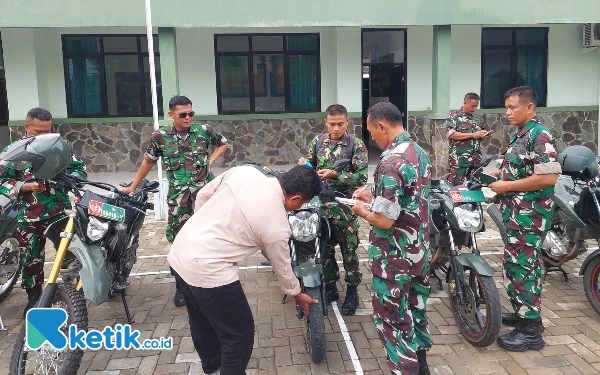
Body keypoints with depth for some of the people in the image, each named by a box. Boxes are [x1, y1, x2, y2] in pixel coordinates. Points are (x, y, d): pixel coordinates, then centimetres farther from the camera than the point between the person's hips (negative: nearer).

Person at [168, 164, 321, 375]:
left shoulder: (245, 171, -3)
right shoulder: (277, 226, -16)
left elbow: (202, 196, 9)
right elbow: (282, 268, 2)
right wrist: (298, 295, 21)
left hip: (179, 253, 9)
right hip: (208, 272, -8)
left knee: (202, 322, 29)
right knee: (239, 334, 11)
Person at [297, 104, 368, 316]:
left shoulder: (356, 145, -7)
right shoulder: (317, 142, 6)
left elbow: (361, 177, -13)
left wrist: (335, 175, -23)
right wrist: (304, 165, -6)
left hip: (344, 205, -4)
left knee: (349, 250, 3)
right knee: (324, 248, 13)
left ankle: (352, 292, 17)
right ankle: (330, 287, 29)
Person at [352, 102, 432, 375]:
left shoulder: (391, 162, -25)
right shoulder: (420, 152, 4)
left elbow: (385, 221, -26)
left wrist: (362, 210, -7)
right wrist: (374, 197, 14)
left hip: (395, 257, -9)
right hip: (420, 250, 9)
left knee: (393, 319, 6)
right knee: (416, 311, 22)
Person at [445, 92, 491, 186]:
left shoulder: (478, 119, 15)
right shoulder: (454, 116, -3)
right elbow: (450, 134, -15)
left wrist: (484, 136, 1)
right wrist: (473, 134, -17)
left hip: (475, 161, 6)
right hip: (459, 161, -6)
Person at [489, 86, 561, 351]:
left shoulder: (540, 135, -17)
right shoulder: (520, 134, 13)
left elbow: (548, 177, -26)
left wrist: (506, 186, -20)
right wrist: (497, 174, 10)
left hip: (530, 214, -10)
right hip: (516, 212, 10)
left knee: (522, 267, -5)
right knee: (516, 264, 19)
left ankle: (530, 331, 5)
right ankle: (522, 313, 34)